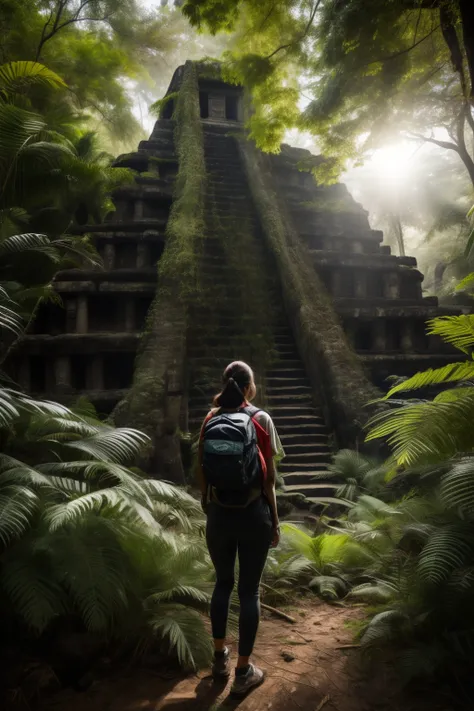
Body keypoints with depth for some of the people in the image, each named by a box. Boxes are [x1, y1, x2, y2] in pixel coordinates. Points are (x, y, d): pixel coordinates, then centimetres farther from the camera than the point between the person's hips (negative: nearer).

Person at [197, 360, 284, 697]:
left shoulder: (211, 420, 0)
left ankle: (220, 658, 34)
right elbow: (268, 477, -7)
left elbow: (201, 470, 4)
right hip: (253, 514, -3)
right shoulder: (261, 419, -8)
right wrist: (275, 521, 2)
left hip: (219, 514, 3)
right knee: (250, 590, 9)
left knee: (223, 583, 20)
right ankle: (244, 672, 20)